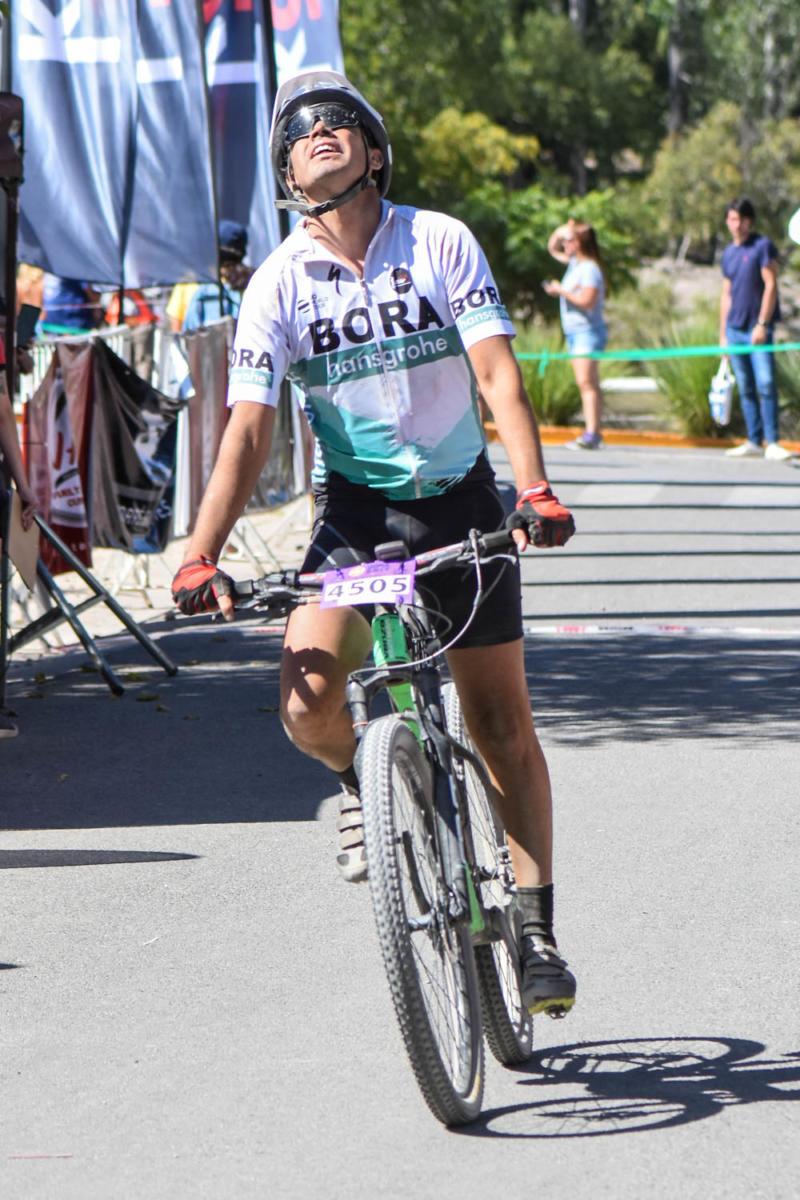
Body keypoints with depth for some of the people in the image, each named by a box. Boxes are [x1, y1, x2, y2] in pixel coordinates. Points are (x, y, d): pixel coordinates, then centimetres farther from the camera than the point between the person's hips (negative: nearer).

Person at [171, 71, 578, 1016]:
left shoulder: (439, 243, -9)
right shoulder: (279, 281, -8)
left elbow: (498, 373, -17)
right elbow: (248, 431, -10)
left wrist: (535, 488, -33)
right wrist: (200, 557, -21)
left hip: (460, 501, 0)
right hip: (355, 510, 0)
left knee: (501, 722, 2)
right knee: (308, 704, -22)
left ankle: (536, 928, 13)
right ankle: (360, 780, 13)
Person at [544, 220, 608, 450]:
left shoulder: (590, 269, -14)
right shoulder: (574, 263, 14)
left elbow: (586, 300, -23)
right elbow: (552, 248, 31)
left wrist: (561, 290, -12)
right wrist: (561, 230, 12)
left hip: (588, 330, -10)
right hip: (574, 332, 10)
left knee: (586, 382, -15)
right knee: (587, 383, 8)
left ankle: (591, 434, -19)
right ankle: (594, 433, 9)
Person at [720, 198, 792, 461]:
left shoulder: (763, 246, -3)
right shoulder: (728, 253, 15)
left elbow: (770, 286, -9)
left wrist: (762, 324, -16)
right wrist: (723, 335, 17)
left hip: (758, 329, -6)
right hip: (735, 329, 6)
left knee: (766, 385, -13)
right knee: (745, 389, 6)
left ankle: (772, 443, -14)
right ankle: (754, 442, 10)